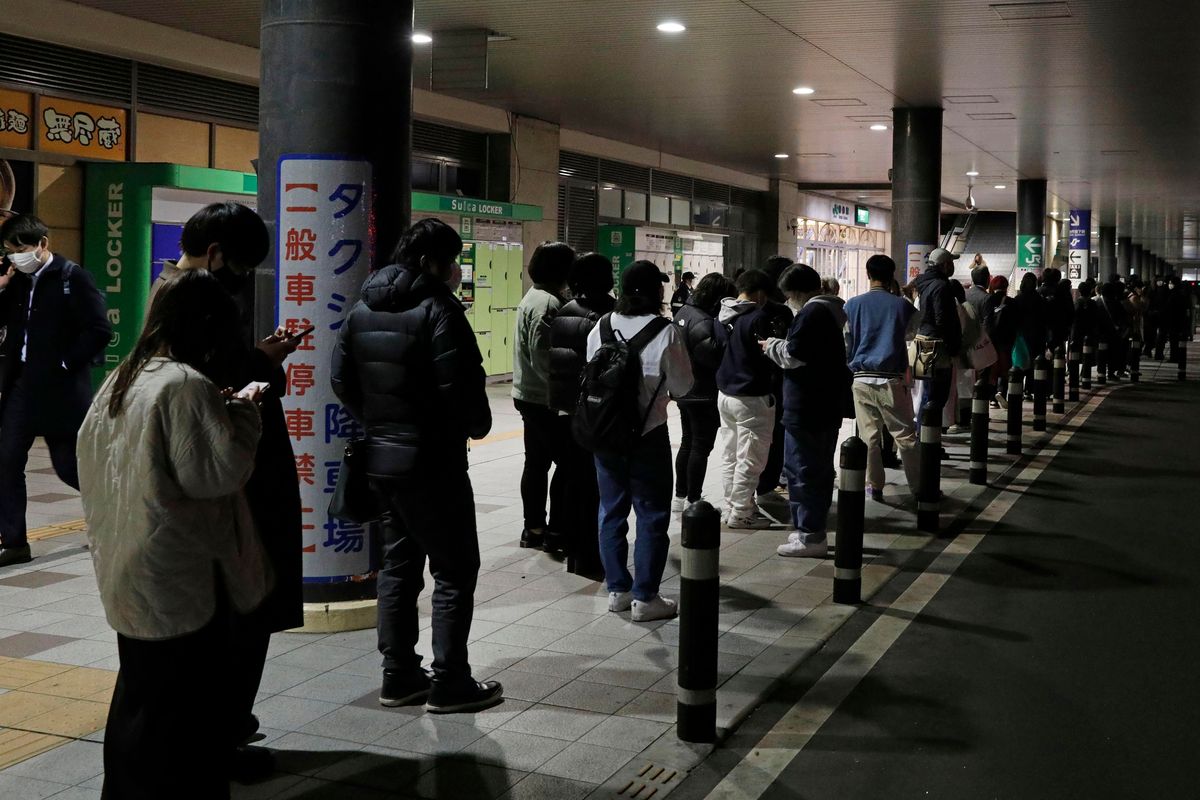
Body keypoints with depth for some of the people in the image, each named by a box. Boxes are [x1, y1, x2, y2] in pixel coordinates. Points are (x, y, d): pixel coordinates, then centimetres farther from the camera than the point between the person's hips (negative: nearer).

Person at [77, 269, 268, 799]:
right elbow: (219, 472, -21)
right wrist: (241, 413, -8)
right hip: (178, 578, -9)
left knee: (140, 703, 20)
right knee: (191, 707, 2)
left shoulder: (121, 381, 8)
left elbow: (88, 455, 19)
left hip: (126, 575, 9)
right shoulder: (188, 386, -18)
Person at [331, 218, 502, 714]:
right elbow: (460, 384, -21)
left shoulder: (363, 309, 9)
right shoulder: (436, 308, -16)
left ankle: (399, 675, 20)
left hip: (381, 458, 8)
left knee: (399, 564, 16)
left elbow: (342, 379, 11)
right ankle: (449, 684, 4)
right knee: (454, 570, 1)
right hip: (432, 460, -8)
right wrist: (477, 425, -2)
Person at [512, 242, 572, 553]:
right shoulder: (548, 303, -19)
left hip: (530, 396, 10)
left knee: (537, 462, 14)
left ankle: (533, 528, 20)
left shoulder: (534, 297, 14)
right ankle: (556, 531, 0)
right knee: (567, 461, -4)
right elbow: (543, 358, -25)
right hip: (545, 399, -10)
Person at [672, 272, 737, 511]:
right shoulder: (703, 322, -24)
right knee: (701, 447, 0)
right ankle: (693, 501, 4)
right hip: (703, 394, -10)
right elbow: (715, 357, -27)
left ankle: (680, 497, 25)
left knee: (688, 443, 19)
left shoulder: (684, 312, 6)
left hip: (685, 391, 10)